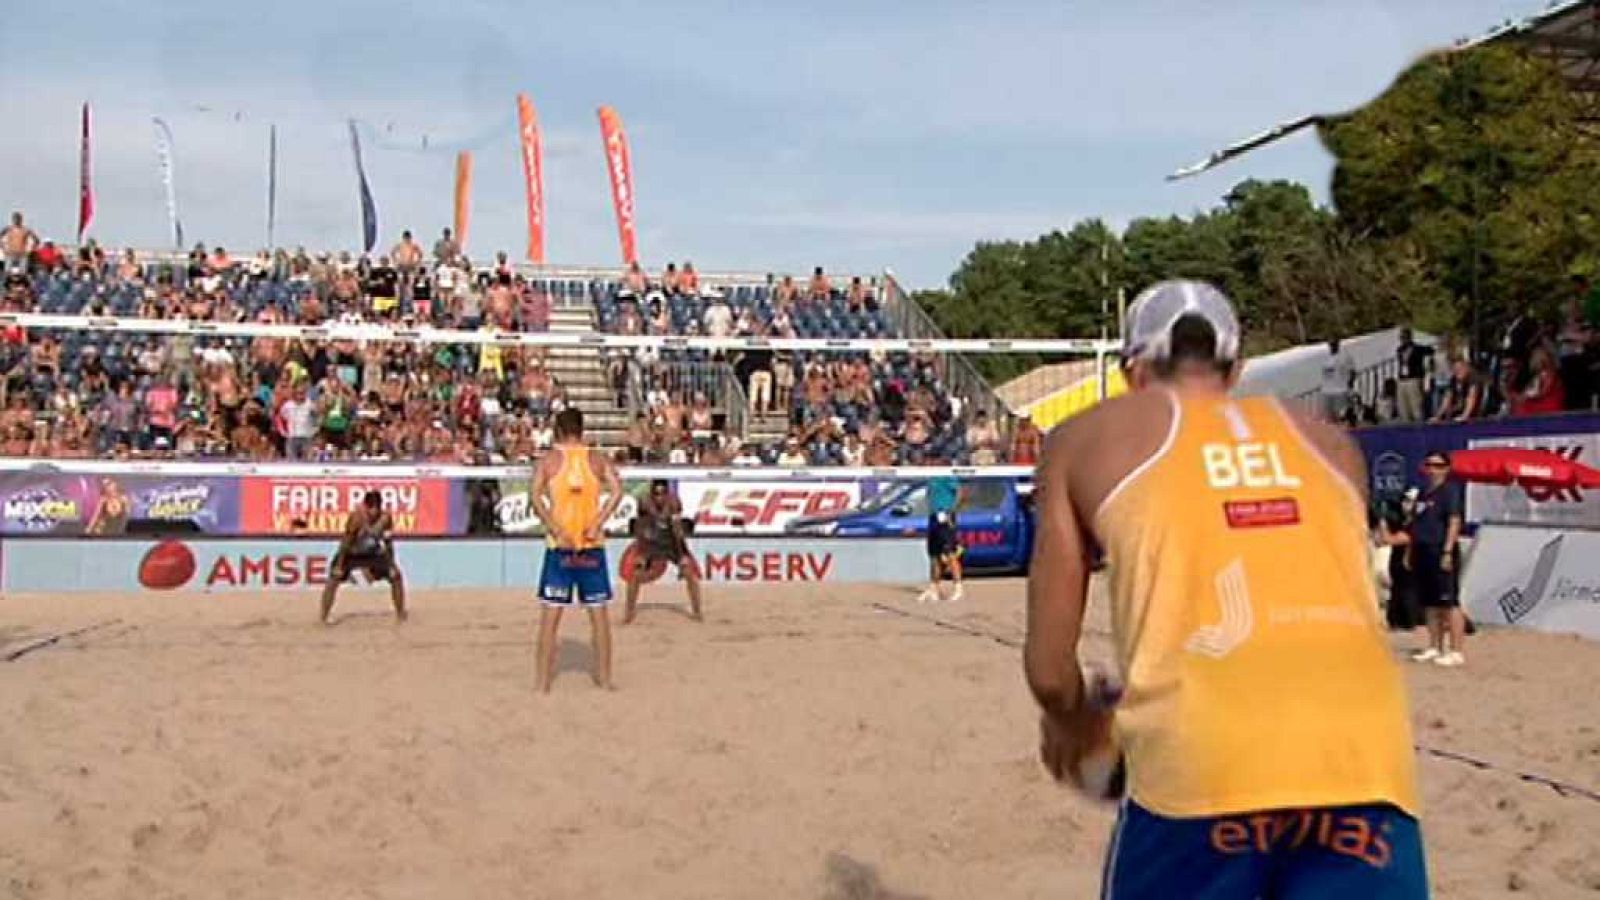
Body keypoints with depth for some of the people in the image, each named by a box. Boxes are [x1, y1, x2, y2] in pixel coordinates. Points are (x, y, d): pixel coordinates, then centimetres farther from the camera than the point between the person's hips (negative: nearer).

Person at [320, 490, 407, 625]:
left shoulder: (386, 517, -21)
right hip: (351, 553, -3)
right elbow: (346, 542, -25)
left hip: (373, 553, 3)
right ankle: (323, 618, -12)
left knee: (396, 577, -6)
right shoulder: (356, 516, -31)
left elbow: (388, 543, -8)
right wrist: (339, 566, -23)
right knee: (334, 579, -21)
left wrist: (391, 564, -9)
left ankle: (401, 614, 9)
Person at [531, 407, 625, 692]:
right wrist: (596, 524, -15)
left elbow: (536, 498, -12)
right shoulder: (598, 458, 5)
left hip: (559, 545, -1)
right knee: (598, 612, 9)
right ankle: (604, 677, 16)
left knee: (551, 613, 3)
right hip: (593, 544, 1)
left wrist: (556, 530, -14)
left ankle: (544, 681, 4)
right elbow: (617, 491, -12)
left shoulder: (548, 460, 2)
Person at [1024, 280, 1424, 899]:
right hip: (1362, 754, 2)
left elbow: (1049, 667, 13)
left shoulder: (1086, 439, 17)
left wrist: (1077, 729, 35)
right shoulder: (1330, 445, 26)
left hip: (1201, 760, -2)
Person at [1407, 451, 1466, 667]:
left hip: (1440, 552, -9)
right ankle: (1434, 647, 20)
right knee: (1430, 603, 12)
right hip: (1422, 552, 9)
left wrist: (1448, 552, -19)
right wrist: (1408, 552, 18)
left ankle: (1457, 651, -10)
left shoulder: (1450, 490, -5)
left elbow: (1454, 522, -13)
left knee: (1449, 603, -10)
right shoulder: (1424, 493, 19)